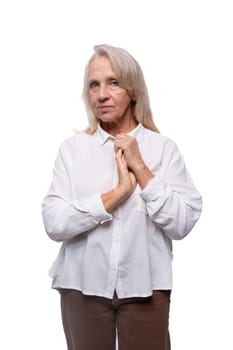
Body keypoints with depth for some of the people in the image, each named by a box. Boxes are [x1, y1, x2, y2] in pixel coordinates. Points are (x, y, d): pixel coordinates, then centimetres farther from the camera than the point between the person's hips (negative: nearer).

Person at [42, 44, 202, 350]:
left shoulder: (164, 148, -3)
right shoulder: (73, 148, -2)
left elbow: (181, 224, -8)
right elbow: (54, 224, -11)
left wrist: (141, 168, -12)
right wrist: (117, 192, -16)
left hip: (145, 286, 0)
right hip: (83, 284, 1)